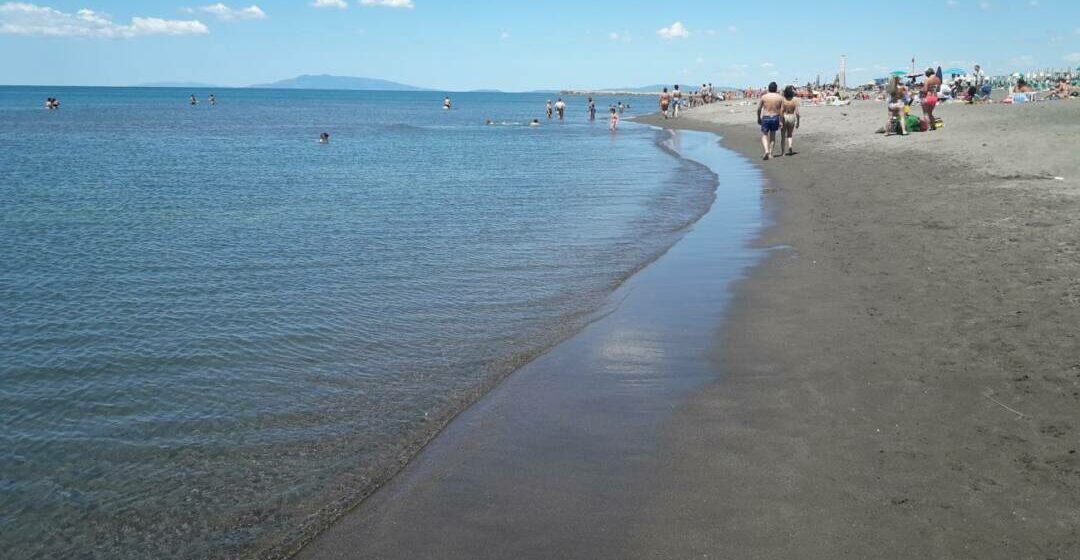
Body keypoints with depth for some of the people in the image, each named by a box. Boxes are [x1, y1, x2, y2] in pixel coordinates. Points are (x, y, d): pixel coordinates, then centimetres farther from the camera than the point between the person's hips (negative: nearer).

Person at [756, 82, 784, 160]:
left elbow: (759, 109, 0)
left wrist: (759, 118, 13)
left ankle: (766, 150, -18)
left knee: (764, 136, 5)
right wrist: (781, 121, 2)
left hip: (765, 118, -2)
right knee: (772, 136, 17)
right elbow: (782, 110, -3)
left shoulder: (764, 97, -5)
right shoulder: (780, 97, -2)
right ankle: (770, 153, 18)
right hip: (775, 118, 2)